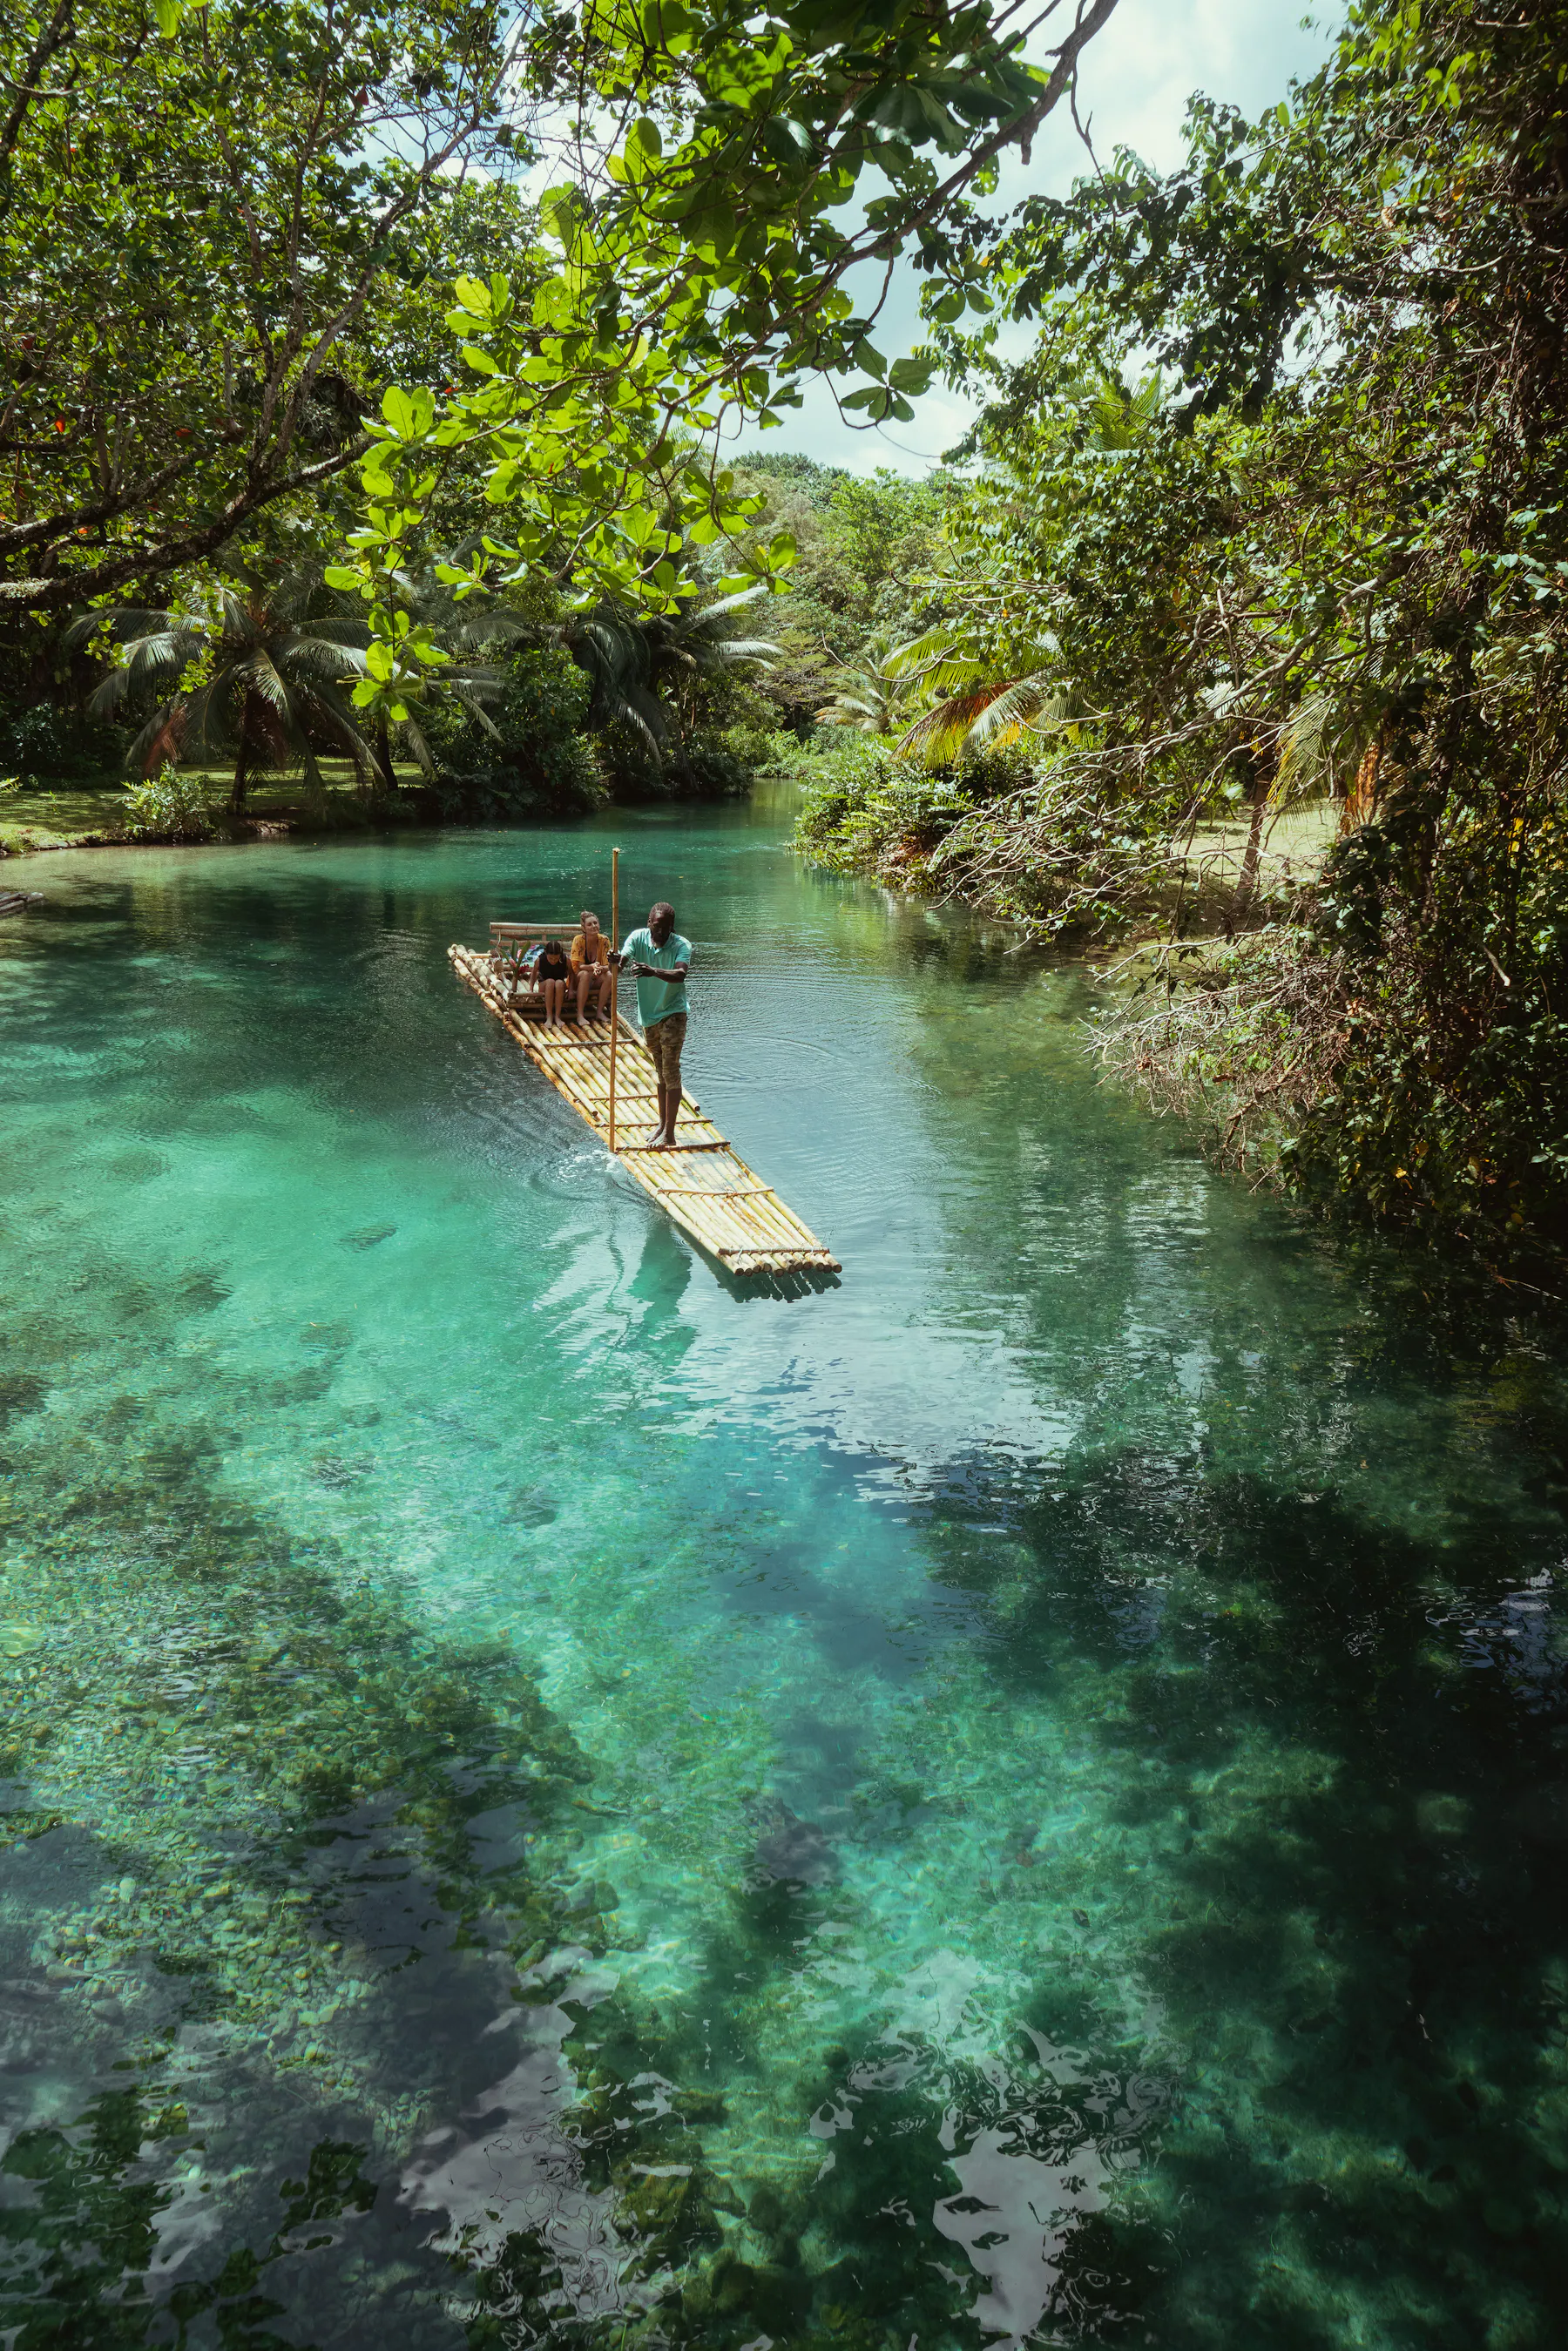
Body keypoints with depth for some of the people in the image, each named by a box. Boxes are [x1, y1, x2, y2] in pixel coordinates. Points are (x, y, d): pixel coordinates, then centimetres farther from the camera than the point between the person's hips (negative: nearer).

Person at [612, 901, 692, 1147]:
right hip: (649, 1014, 5)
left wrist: (653, 971, -53)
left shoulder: (681, 945, -18)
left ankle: (669, 1134, -6)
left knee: (671, 1072, -8)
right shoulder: (637, 938, -7)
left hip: (673, 1013, -5)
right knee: (660, 1071, 17)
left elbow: (680, 975, -35)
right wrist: (617, 963, -47)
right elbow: (623, 959, -22)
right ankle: (662, 1123, 29)